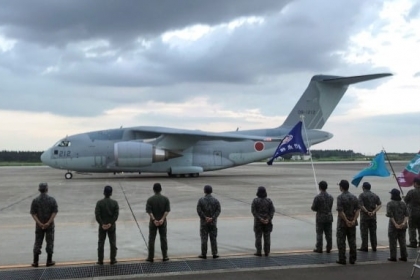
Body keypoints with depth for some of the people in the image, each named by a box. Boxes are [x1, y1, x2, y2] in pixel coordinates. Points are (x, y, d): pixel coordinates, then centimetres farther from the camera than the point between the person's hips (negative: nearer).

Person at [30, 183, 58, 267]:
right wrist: (48, 223, -15)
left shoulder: (35, 200, -4)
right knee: (50, 242, 8)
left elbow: (33, 213, -9)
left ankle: (35, 262, 11)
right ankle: (49, 261, 12)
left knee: (37, 243, 10)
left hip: (39, 225, 1)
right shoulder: (52, 200, -6)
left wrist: (40, 223, -14)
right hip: (50, 225, -1)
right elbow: (54, 212, -13)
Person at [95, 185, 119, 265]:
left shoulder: (99, 203, -8)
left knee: (101, 243, 10)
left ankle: (100, 261, 15)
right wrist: (110, 223, -13)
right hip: (112, 226, 0)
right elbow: (116, 214, -13)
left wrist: (102, 224, -12)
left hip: (102, 226, 0)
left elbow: (97, 215, -14)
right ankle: (113, 260, 15)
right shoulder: (115, 203, -6)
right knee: (113, 243, 11)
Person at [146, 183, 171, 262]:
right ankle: (165, 256, 12)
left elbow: (149, 211, -14)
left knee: (151, 239, 6)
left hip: (153, 222, -1)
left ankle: (150, 257, 9)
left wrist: (154, 220, -17)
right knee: (163, 239, 9)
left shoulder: (150, 199, -7)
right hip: (163, 222, 1)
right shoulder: (165, 199, -3)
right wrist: (162, 219, -15)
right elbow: (167, 210, -10)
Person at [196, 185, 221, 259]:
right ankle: (214, 254, 8)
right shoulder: (215, 200, -1)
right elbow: (218, 210, -9)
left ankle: (204, 254, 7)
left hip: (203, 222, -1)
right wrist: (212, 218, -15)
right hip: (213, 222, 1)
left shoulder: (201, 200, -5)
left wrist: (205, 217, -14)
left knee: (204, 238, 3)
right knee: (213, 238, 7)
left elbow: (199, 210, -14)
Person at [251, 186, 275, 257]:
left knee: (258, 236, 4)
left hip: (258, 221, -2)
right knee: (267, 237, 8)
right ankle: (266, 252, 10)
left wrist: (260, 218, -15)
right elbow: (272, 210, -7)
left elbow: (253, 211, -14)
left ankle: (259, 252, 5)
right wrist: (268, 219, -13)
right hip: (267, 221, 2)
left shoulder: (255, 200, -8)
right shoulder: (269, 200, -1)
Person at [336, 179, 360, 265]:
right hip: (352, 223, 5)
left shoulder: (340, 197, -13)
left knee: (341, 242, 3)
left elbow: (340, 211, -21)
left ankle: (342, 259, 5)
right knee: (352, 241, 12)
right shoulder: (354, 197, 4)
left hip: (342, 223, -5)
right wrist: (354, 220, -8)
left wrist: (347, 221, -15)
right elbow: (358, 210, -2)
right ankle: (352, 259, 15)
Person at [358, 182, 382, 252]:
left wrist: (367, 212, -13)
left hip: (364, 216, -5)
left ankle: (364, 247, 2)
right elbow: (379, 205, 0)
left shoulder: (362, 195, -8)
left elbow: (361, 205, -19)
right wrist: (374, 212, -9)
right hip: (373, 216, 5)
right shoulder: (375, 195, 9)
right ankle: (374, 247, 13)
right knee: (373, 232, 11)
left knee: (364, 232, 0)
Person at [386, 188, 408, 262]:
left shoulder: (390, 204, -9)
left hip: (393, 225, -5)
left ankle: (393, 257, 5)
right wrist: (404, 223, -10)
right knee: (402, 241, 12)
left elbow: (390, 215, -17)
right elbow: (406, 215, -1)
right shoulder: (403, 204, 8)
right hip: (402, 226, 5)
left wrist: (395, 224, -17)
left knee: (393, 242, 2)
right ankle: (404, 257, 16)